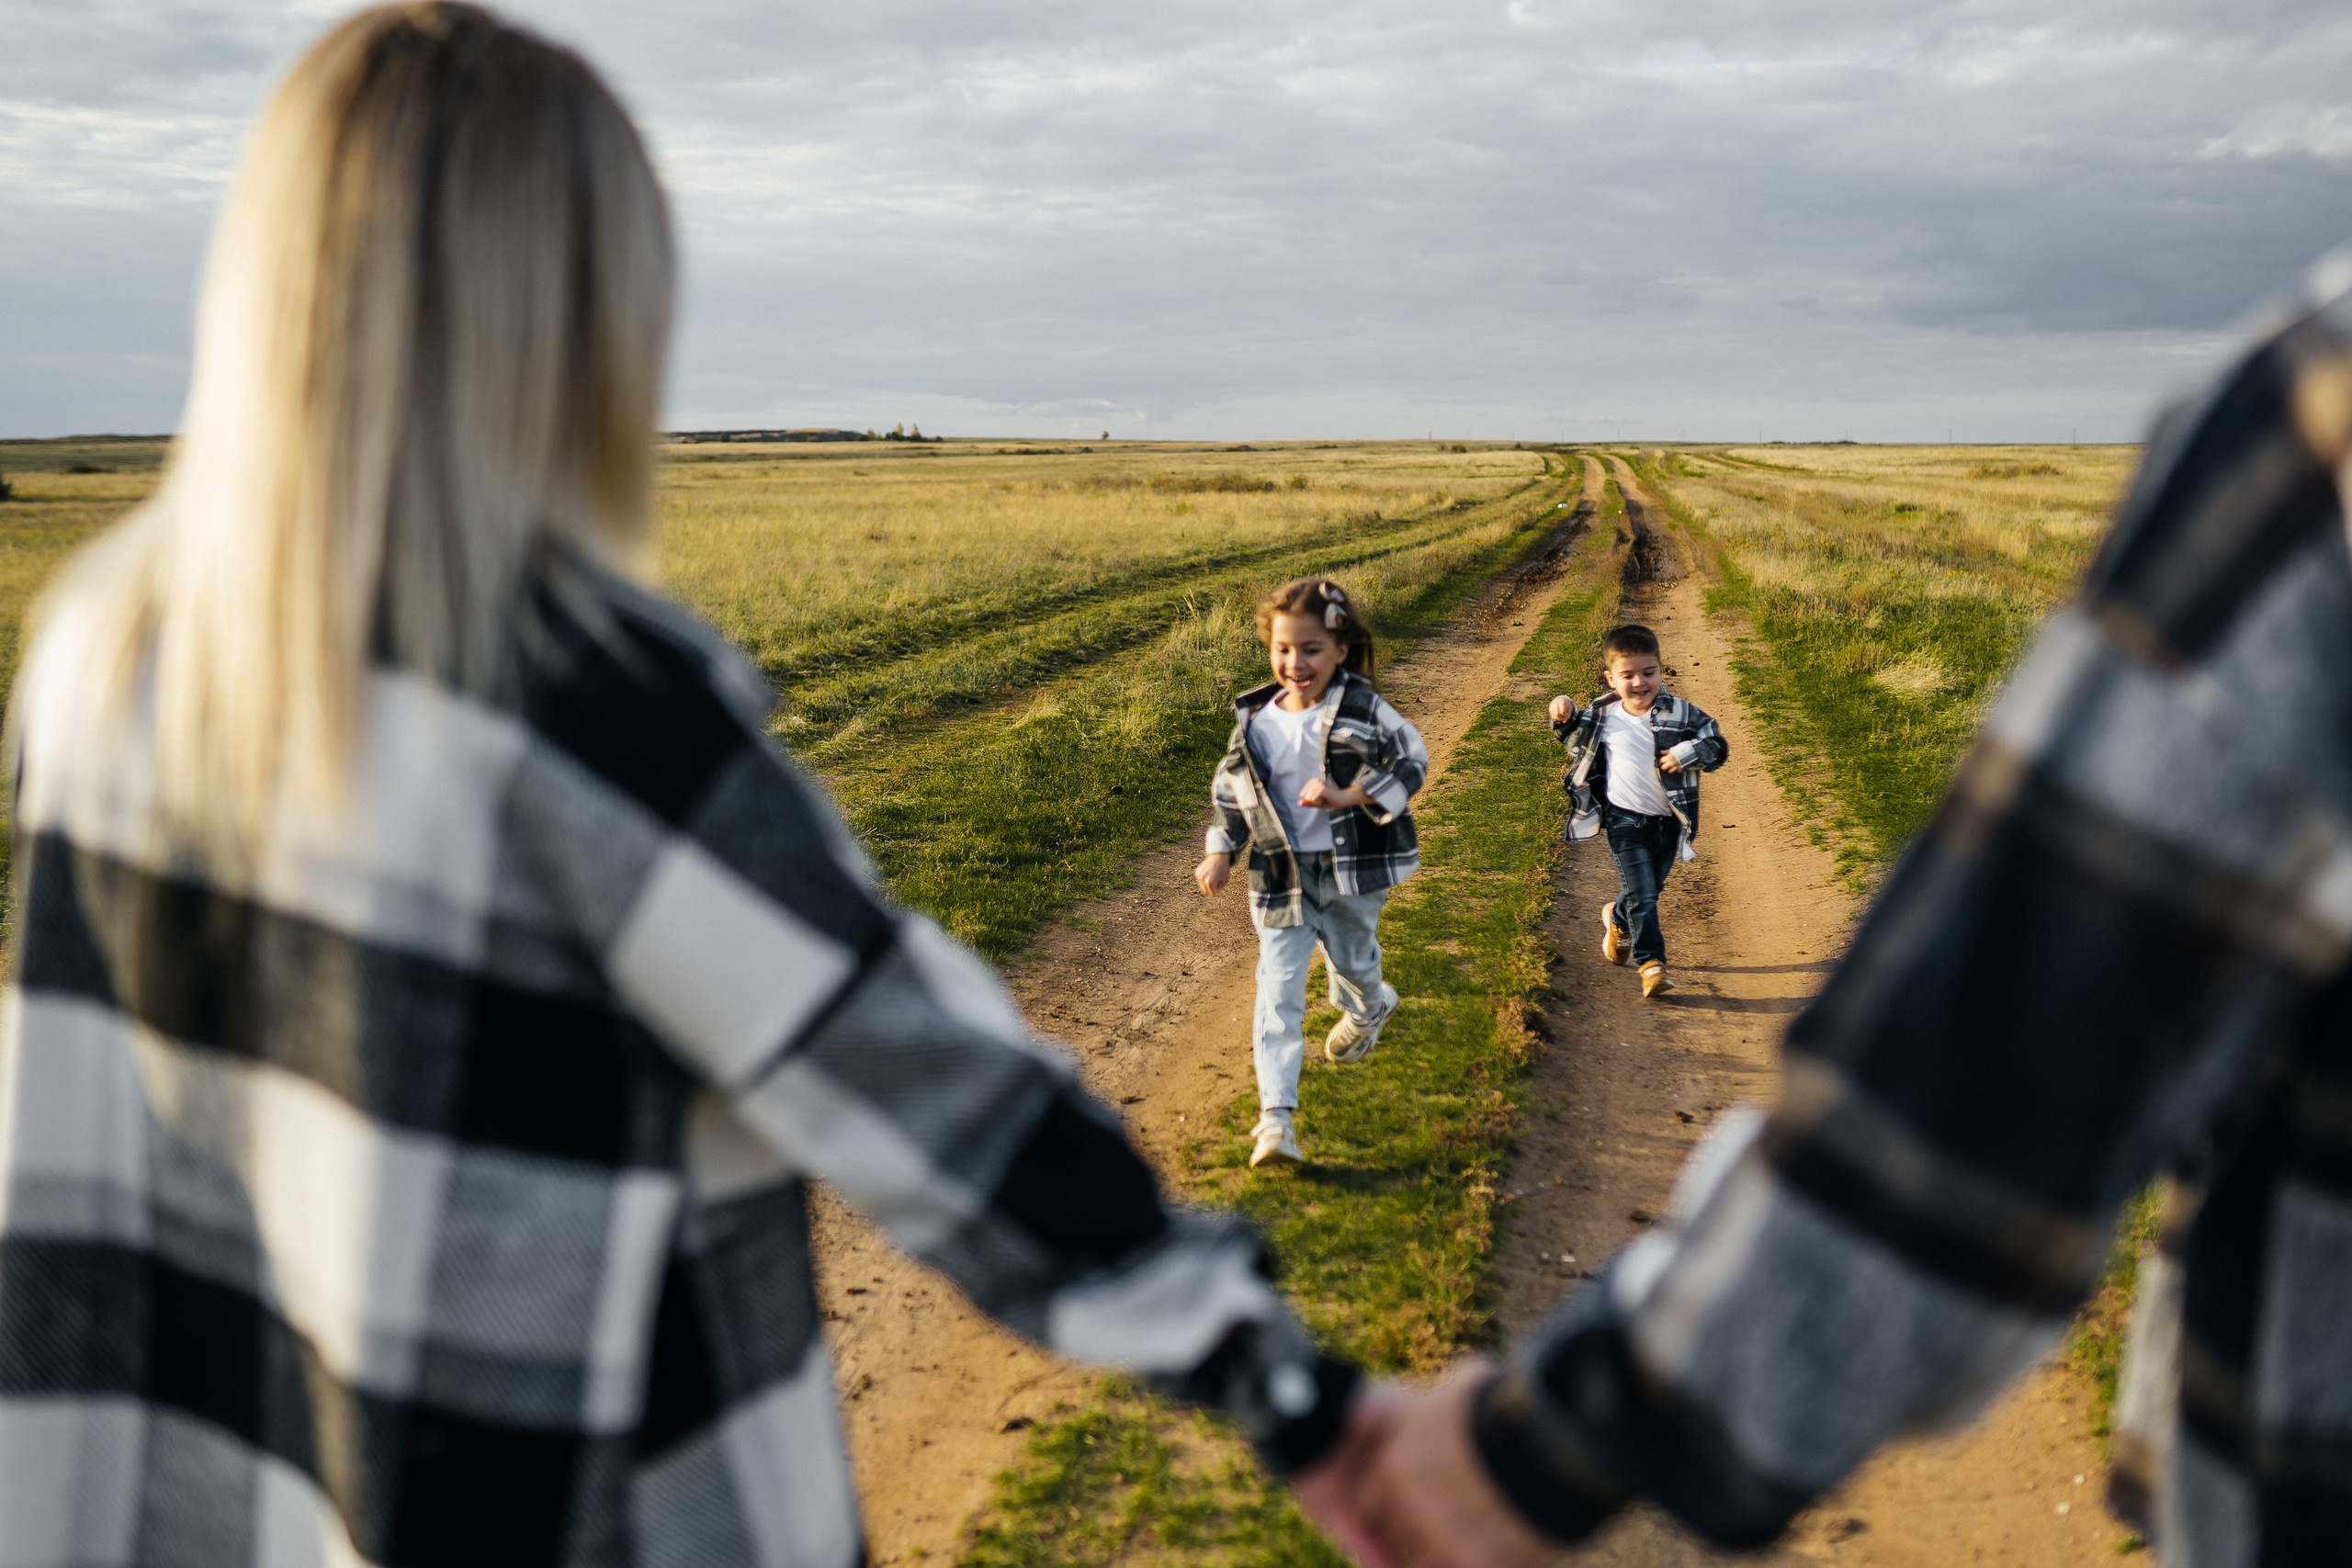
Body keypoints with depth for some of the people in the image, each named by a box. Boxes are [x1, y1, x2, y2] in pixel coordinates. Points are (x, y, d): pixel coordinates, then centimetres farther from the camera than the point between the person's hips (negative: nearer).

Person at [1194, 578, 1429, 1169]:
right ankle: (1276, 1115, -7)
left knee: (1352, 957, 23)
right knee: (1279, 991, -6)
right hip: (1282, 876, 1)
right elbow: (1229, 790, 10)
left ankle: (1368, 1008, 62)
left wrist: (1351, 796, -23)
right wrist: (1220, 852, 2)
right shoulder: (1254, 721, -2)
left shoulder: (1364, 710, -12)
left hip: (1352, 869, -1)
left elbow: (1412, 761, -12)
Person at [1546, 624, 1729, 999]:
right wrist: (1564, 715, -3)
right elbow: (1576, 739, 18)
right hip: (1625, 820, -1)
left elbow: (1717, 746, -6)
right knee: (1641, 894, -10)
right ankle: (1651, 965, -5)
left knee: (1649, 890, 19)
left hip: (1668, 822, 2)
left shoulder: (1681, 714, -8)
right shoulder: (1602, 718, -2)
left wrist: (1687, 753, -25)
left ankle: (1617, 919, 50)